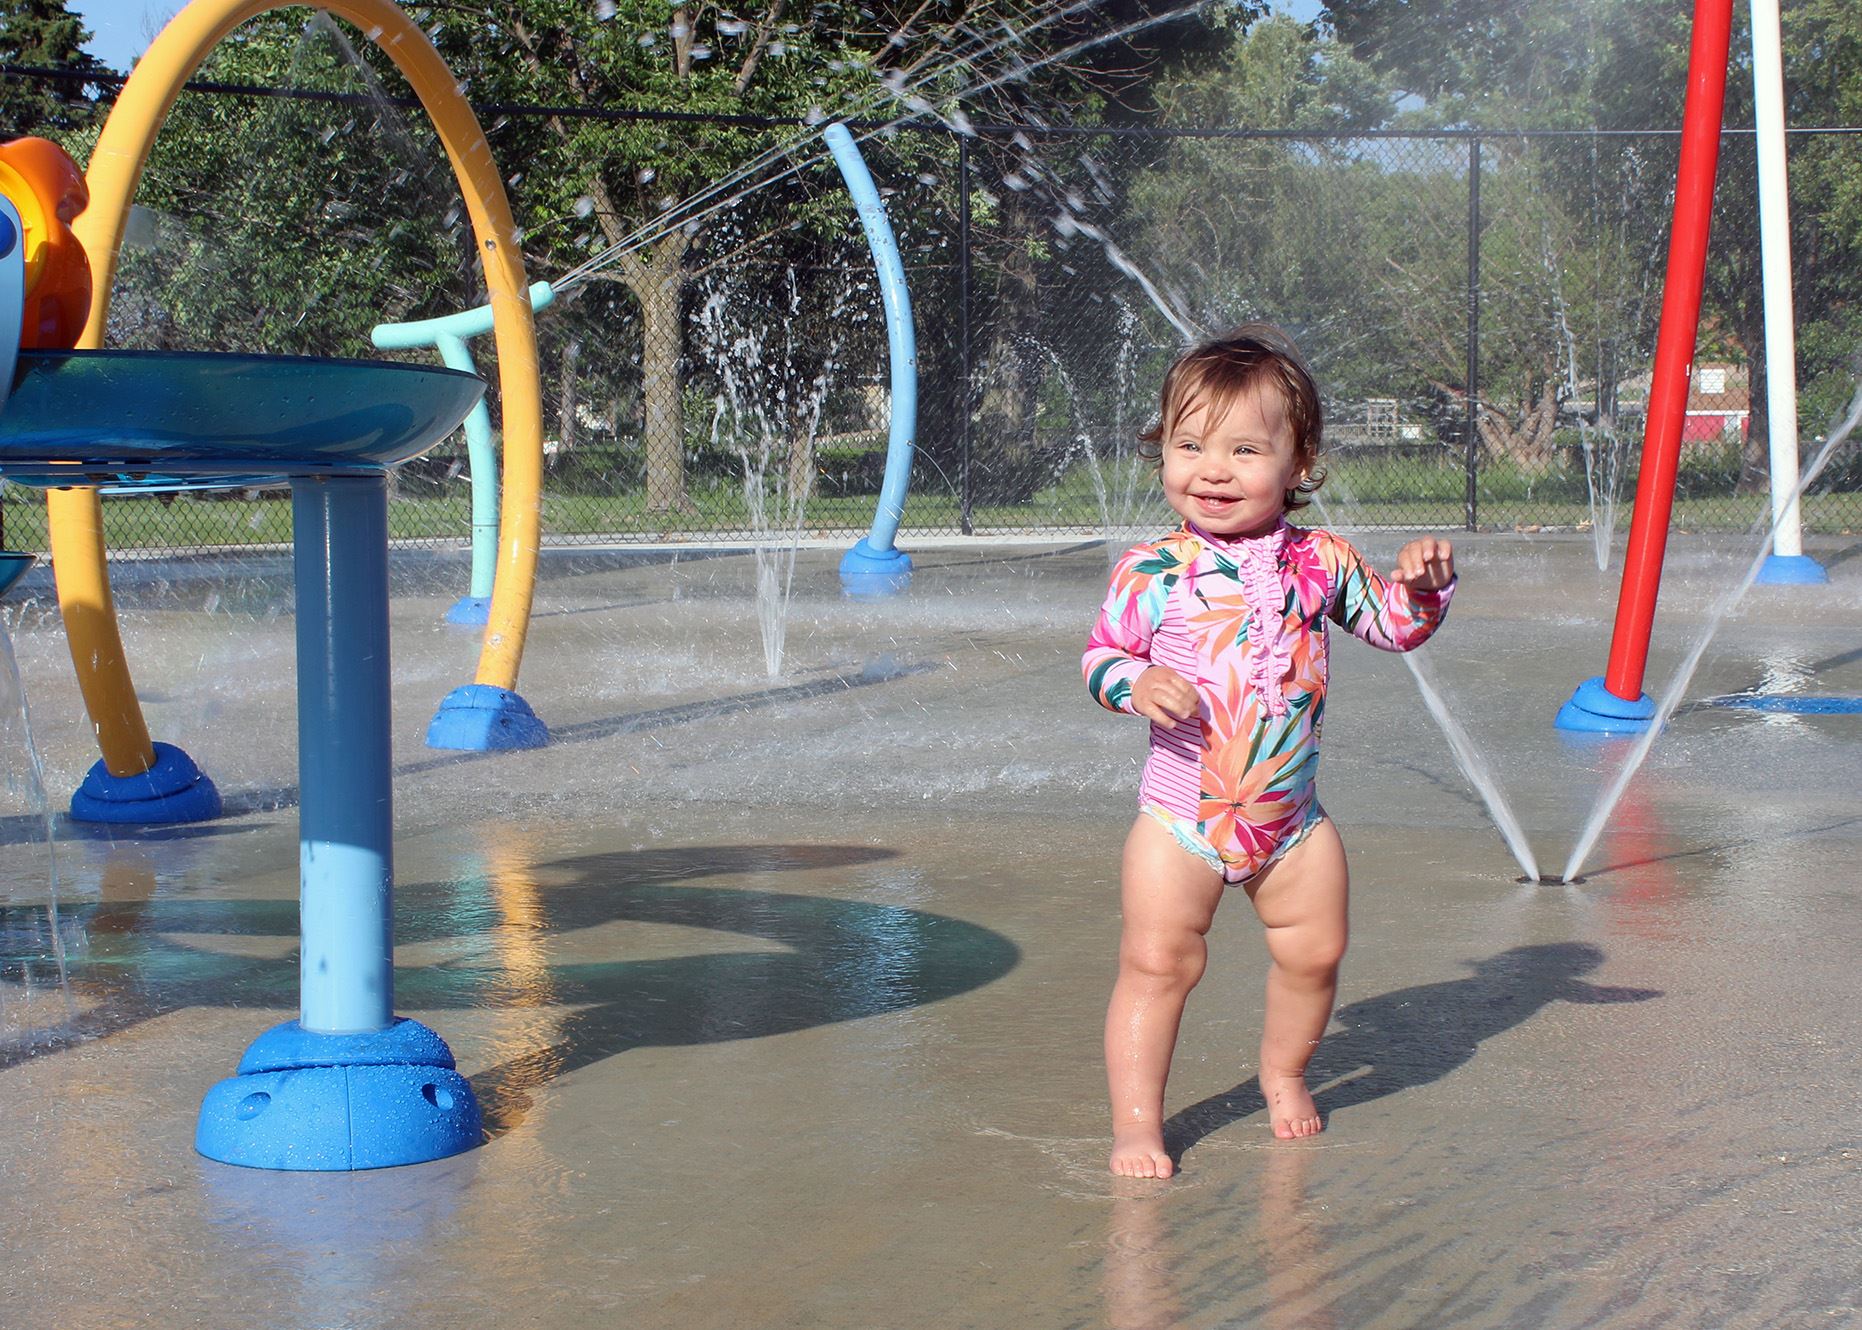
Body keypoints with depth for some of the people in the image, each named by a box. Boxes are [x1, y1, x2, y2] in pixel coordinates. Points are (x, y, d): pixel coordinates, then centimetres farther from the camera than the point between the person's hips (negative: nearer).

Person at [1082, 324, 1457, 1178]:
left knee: (1314, 951, 11)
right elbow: (1101, 654, -4)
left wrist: (1423, 581, -10)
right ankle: (1135, 1121, 6)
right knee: (1157, 961, -6)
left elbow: (1394, 625, 10)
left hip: (1290, 819, 3)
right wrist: (1138, 681, -25)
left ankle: (1283, 1071, 38)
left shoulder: (1320, 562, -1)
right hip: (1180, 817, -3)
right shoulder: (1152, 571, -9)